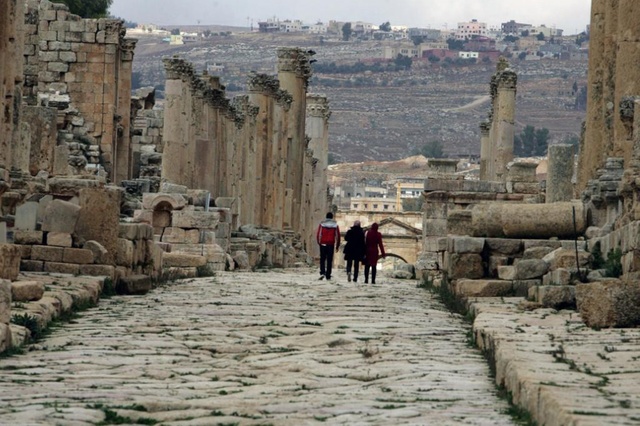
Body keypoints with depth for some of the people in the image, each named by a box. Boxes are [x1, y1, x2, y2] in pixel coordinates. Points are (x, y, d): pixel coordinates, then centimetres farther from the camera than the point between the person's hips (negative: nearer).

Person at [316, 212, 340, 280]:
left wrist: (319, 242, 14)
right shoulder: (335, 225, 2)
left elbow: (318, 234, -1)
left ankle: (322, 273, -11)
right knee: (329, 260, 5)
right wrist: (337, 245, 11)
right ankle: (328, 275, 4)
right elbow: (337, 236, 4)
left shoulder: (322, 224, 0)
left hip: (323, 244, 0)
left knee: (322, 259, 8)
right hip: (331, 244, 0)